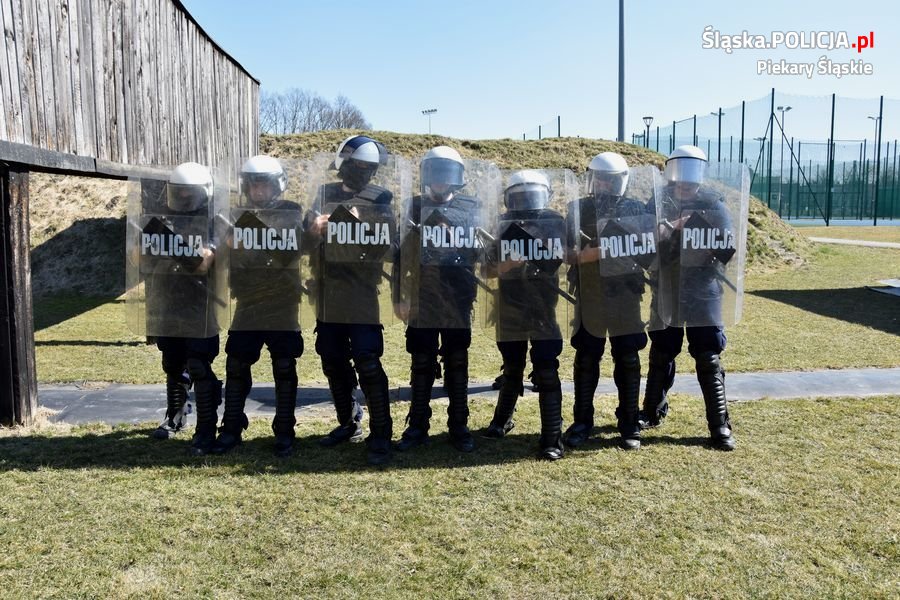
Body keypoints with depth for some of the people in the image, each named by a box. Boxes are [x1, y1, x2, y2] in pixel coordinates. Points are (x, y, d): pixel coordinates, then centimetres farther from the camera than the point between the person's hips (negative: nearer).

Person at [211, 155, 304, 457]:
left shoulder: (291, 214, -3)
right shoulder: (239, 216, 7)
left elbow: (290, 256, -16)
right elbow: (231, 259, 8)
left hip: (283, 304, -3)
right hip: (247, 304, 3)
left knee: (284, 367, 3)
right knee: (236, 366, 5)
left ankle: (284, 432, 13)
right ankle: (231, 429, 18)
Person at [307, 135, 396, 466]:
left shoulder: (381, 199, 1)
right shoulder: (325, 194, 9)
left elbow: (386, 247, -5)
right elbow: (310, 238, 2)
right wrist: (313, 231, -21)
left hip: (363, 296, -4)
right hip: (329, 295, 4)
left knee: (368, 365, -8)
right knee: (333, 363, 13)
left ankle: (380, 436, 1)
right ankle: (348, 423, 31)